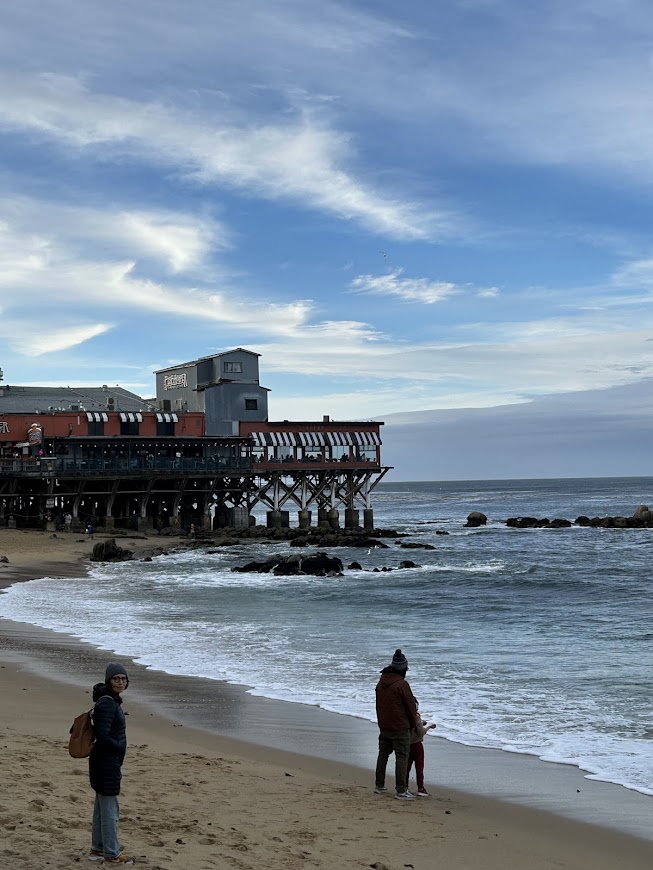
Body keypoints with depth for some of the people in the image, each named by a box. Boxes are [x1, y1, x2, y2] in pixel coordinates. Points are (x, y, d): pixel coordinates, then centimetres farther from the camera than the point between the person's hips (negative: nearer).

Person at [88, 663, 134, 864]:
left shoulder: (111, 700, 10)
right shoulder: (107, 703, -20)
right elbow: (103, 736, -25)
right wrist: (120, 748, -9)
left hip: (107, 762, 10)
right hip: (106, 762, -10)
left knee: (102, 807, 19)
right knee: (110, 809, 1)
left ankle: (97, 849, 29)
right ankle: (112, 854, 10)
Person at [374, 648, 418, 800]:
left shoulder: (381, 683, 5)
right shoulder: (402, 684, -17)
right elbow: (410, 705, -11)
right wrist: (413, 723, 5)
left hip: (383, 726, 7)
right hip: (400, 728, -7)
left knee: (383, 754, 17)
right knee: (402, 757, -3)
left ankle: (379, 786, 25)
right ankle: (401, 791, -4)